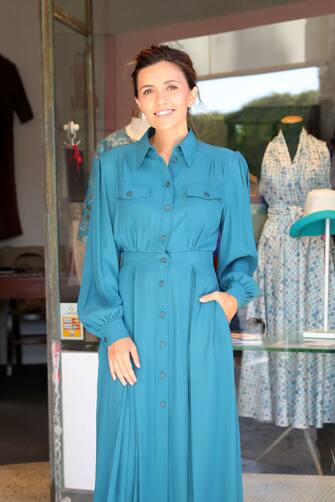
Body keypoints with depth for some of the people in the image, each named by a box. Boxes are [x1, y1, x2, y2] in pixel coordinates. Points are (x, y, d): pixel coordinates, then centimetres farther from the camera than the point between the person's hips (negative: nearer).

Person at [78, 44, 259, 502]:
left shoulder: (227, 165, 5)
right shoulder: (114, 164, 5)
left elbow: (239, 248, 11)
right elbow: (102, 254, 2)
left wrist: (234, 293, -7)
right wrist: (113, 329, -6)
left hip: (199, 319, 0)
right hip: (133, 320, 1)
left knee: (201, 445, 7)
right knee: (134, 447, 7)